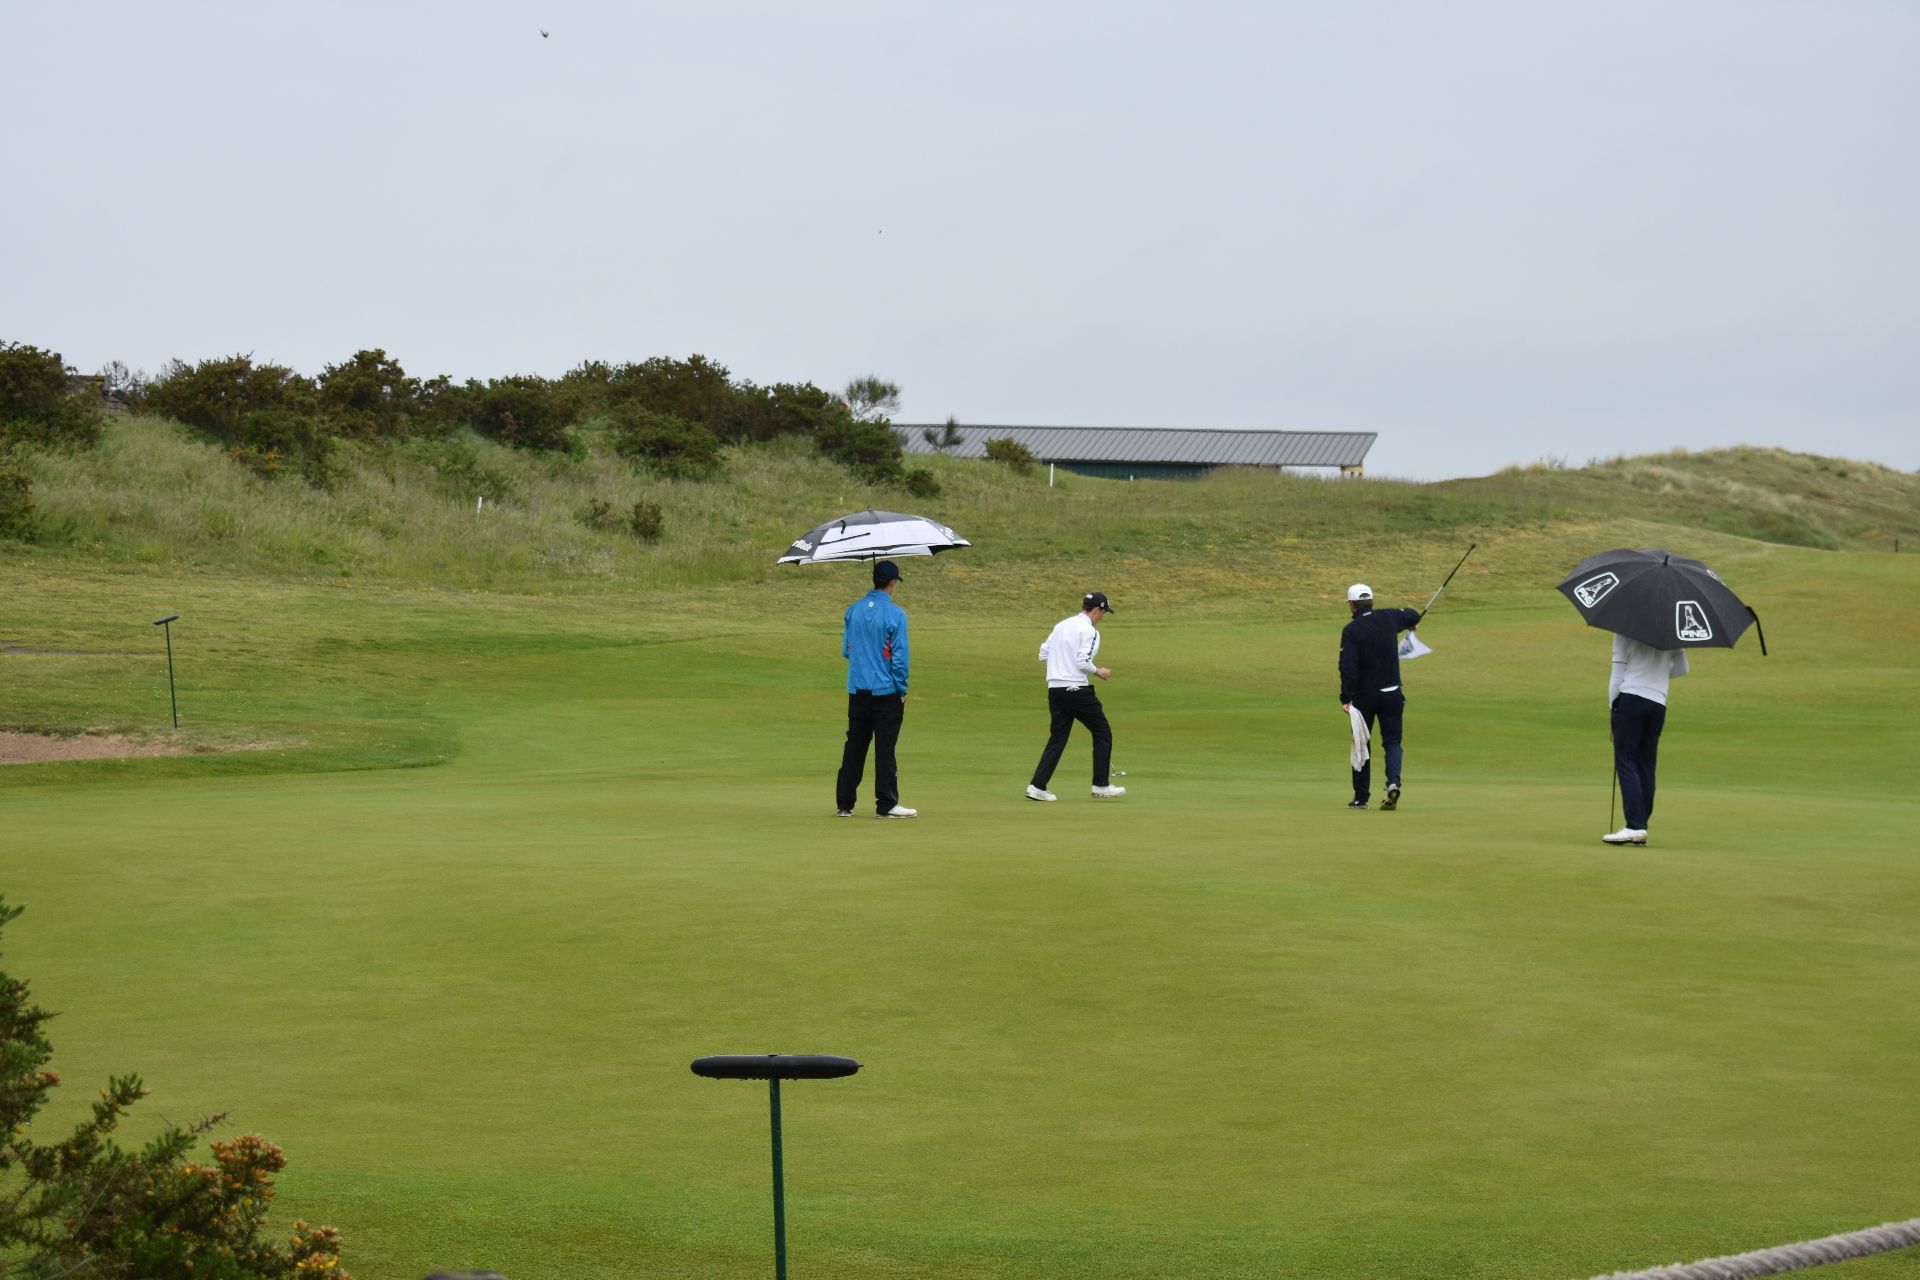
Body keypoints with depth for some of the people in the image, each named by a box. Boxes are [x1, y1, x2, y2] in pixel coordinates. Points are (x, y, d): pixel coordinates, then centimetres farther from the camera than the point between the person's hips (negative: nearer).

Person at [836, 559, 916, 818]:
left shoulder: (853, 610, 5)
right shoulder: (895, 614, -11)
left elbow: (845, 650, 11)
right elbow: (900, 655, -11)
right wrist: (902, 689, -3)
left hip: (857, 690, 5)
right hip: (885, 689, -5)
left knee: (854, 746, 10)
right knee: (885, 748, 0)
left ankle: (845, 803, 12)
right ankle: (886, 804, 2)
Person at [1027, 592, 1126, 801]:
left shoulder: (1061, 625, 14)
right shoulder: (1089, 630, -10)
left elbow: (1043, 654, 16)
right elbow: (1083, 662, -18)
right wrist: (1099, 671, 0)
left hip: (1055, 689, 7)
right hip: (1077, 689, -7)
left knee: (1057, 738, 10)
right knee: (1102, 734, 7)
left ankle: (1037, 786, -1)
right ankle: (1101, 786, 8)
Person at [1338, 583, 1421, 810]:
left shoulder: (1351, 630, -13)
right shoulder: (1389, 618, 0)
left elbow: (1348, 667, -21)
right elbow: (1413, 615, 22)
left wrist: (1346, 699, -21)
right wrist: (1411, 624, 46)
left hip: (1364, 695, -3)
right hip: (1391, 693, 3)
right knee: (1392, 741, 8)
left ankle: (1361, 797, 14)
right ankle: (1393, 782, -18)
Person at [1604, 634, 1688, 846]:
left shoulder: (1625, 633, 1)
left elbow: (1617, 676, 0)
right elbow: (1682, 668, 18)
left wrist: (1611, 711, 5)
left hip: (1630, 700, -5)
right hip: (1658, 703, 5)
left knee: (1625, 764, -6)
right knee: (1646, 767, 7)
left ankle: (1635, 826, -17)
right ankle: (1641, 830, 7)